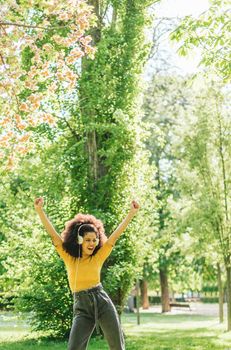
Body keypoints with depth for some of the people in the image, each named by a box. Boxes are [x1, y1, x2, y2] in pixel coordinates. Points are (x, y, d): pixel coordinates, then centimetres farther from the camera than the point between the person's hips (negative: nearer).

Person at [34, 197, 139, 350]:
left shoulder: (98, 256, 4)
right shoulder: (69, 257, 3)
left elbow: (115, 235, 1)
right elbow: (53, 234, -5)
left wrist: (132, 213, -4)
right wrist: (39, 210, -14)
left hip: (102, 302, 1)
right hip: (82, 308, -1)